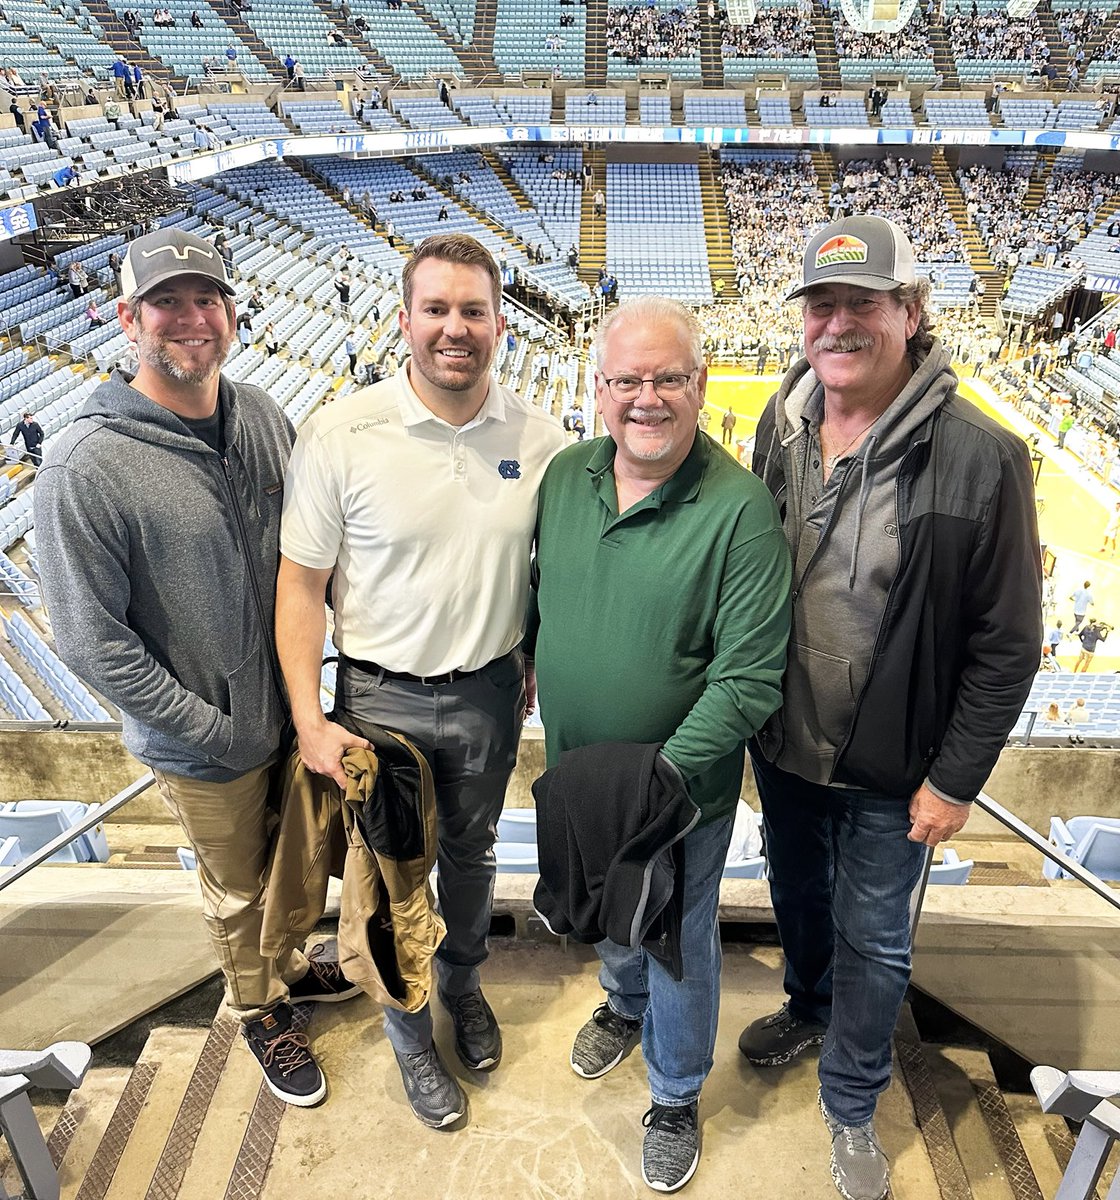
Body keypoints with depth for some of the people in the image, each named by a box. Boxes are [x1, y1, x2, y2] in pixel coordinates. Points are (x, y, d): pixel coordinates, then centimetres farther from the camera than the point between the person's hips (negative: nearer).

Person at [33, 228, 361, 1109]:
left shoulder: (264, 419, -5)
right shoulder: (86, 468, -21)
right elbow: (93, 642, -18)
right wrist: (214, 728, -16)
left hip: (294, 708, 5)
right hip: (207, 748, -4)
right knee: (238, 891, 19)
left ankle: (289, 964, 55)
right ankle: (261, 1010, 48)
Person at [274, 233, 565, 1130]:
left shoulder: (539, 437, -7)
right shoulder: (341, 434, -15)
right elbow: (301, 582, -10)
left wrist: (545, 665, 4)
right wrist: (310, 720, -12)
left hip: (491, 689, 3)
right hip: (382, 695, -2)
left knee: (471, 852, 24)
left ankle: (463, 980, 53)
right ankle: (410, 1032, 43)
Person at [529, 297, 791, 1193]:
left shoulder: (740, 508, -23)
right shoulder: (565, 474, -6)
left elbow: (750, 678, -23)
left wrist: (657, 776, -25)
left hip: (682, 784, -5)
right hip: (574, 769, 5)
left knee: (679, 940, 18)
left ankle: (677, 1098, 45)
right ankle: (625, 1005, 62)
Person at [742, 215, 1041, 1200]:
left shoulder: (980, 458, -20)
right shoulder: (781, 425, -5)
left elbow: (1007, 643, -14)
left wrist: (955, 779, -12)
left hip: (890, 766, -4)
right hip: (782, 742, 5)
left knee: (873, 939, 15)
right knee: (797, 889, 27)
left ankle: (851, 1105, 41)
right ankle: (811, 1006, 57)